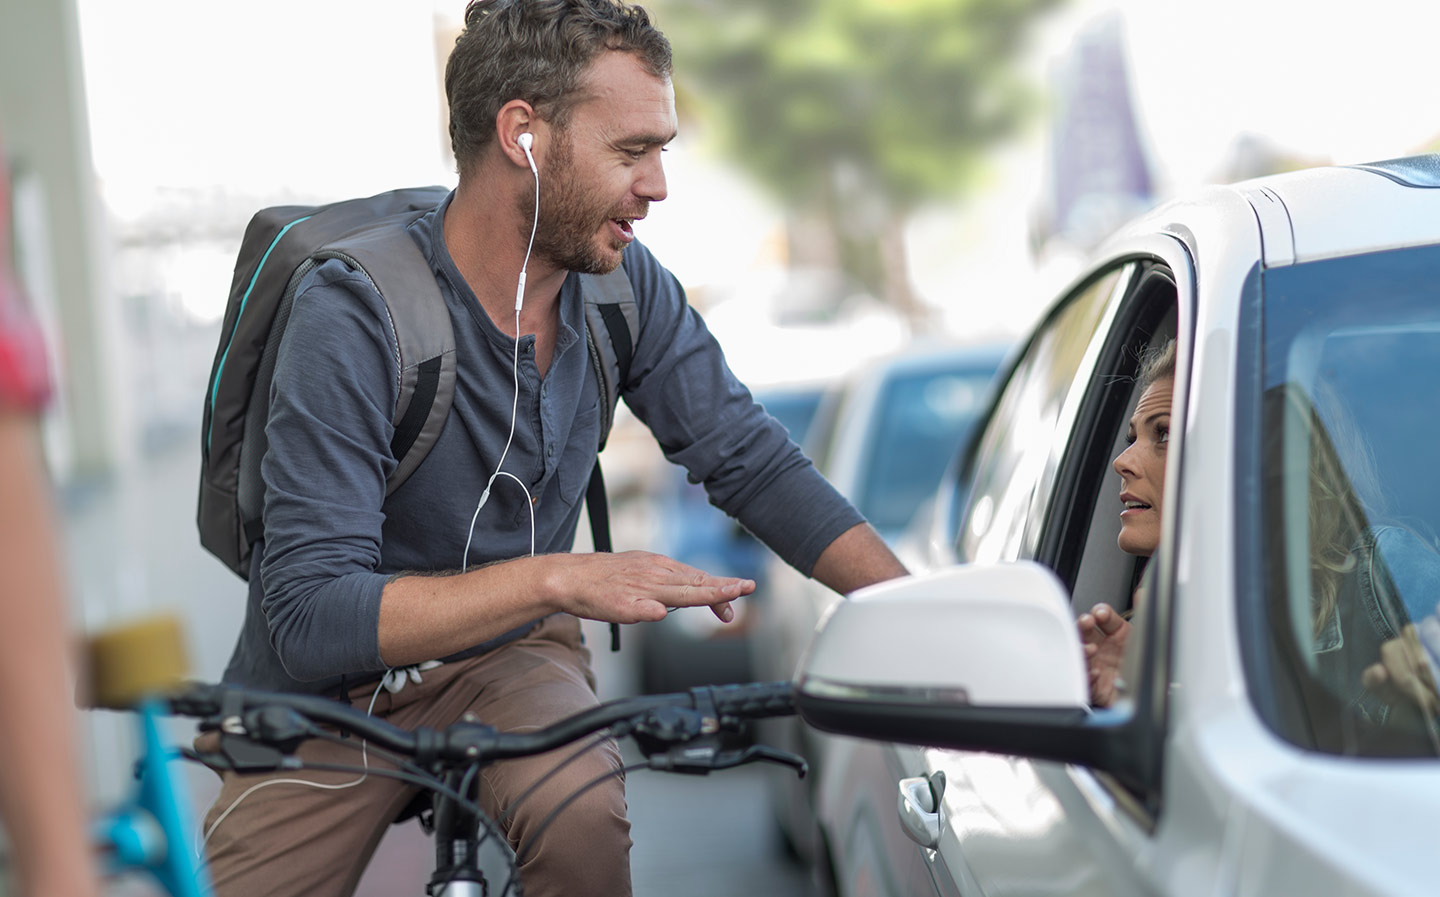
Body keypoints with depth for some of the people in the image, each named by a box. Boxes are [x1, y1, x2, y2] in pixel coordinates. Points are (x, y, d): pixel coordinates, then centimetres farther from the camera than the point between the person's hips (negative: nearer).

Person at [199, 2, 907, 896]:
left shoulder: (623, 285, -8)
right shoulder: (354, 318, -25)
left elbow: (757, 467, 0)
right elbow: (309, 617, -29)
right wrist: (557, 578, -37)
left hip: (512, 656, 2)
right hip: (332, 693, -2)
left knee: (585, 820, -29)